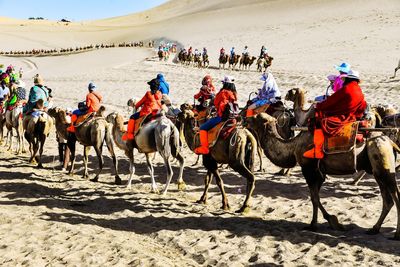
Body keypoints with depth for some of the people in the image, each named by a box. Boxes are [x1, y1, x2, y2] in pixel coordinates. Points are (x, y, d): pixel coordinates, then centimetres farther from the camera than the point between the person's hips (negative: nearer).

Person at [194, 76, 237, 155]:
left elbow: (215, 103, -4)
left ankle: (204, 147, -14)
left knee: (203, 127, -3)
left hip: (222, 116, -8)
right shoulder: (234, 94, 9)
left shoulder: (223, 92, -11)